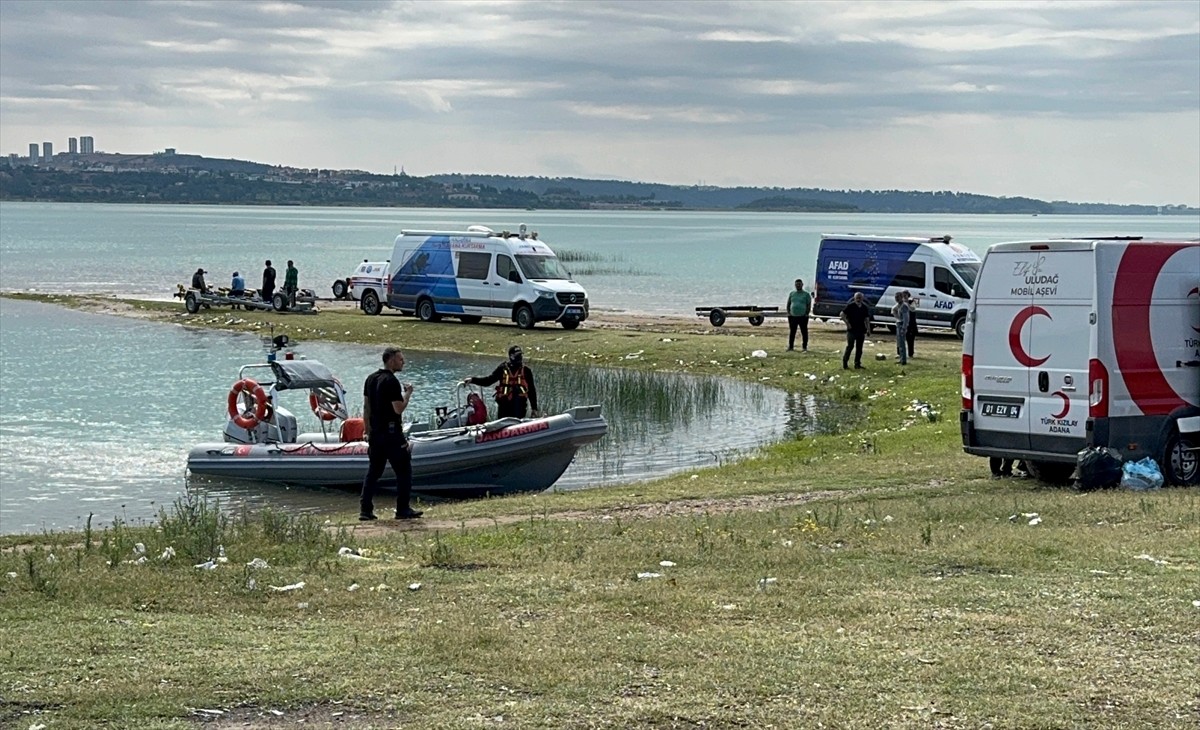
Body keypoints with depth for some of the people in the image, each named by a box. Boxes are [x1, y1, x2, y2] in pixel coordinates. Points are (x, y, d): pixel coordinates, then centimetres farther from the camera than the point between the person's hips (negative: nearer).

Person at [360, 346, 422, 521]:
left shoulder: (370, 379, 10)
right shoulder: (391, 381, -16)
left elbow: (366, 407, 14)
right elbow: (399, 409, -20)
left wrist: (368, 431, 19)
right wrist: (408, 394, -5)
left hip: (375, 433, 8)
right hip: (391, 433, -8)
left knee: (373, 471, 11)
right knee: (403, 471, 2)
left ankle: (365, 510, 7)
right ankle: (403, 510, 2)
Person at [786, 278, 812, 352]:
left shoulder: (806, 294, 3)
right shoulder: (791, 294, 13)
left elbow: (809, 305, 0)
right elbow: (788, 304, 16)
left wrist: (806, 314, -10)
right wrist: (788, 313, 3)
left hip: (803, 317, -3)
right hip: (792, 316, 3)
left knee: (804, 332, 0)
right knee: (792, 332, 5)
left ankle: (804, 347, 5)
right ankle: (790, 347, 10)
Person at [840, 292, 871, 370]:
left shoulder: (865, 307, 9)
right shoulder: (850, 306, -5)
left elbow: (867, 319, 16)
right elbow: (842, 315, -7)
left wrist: (867, 329, 7)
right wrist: (847, 324, -12)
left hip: (861, 330, 5)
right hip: (851, 330, -5)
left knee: (859, 348, 6)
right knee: (850, 346, -8)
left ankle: (857, 364, 12)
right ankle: (844, 364, -2)